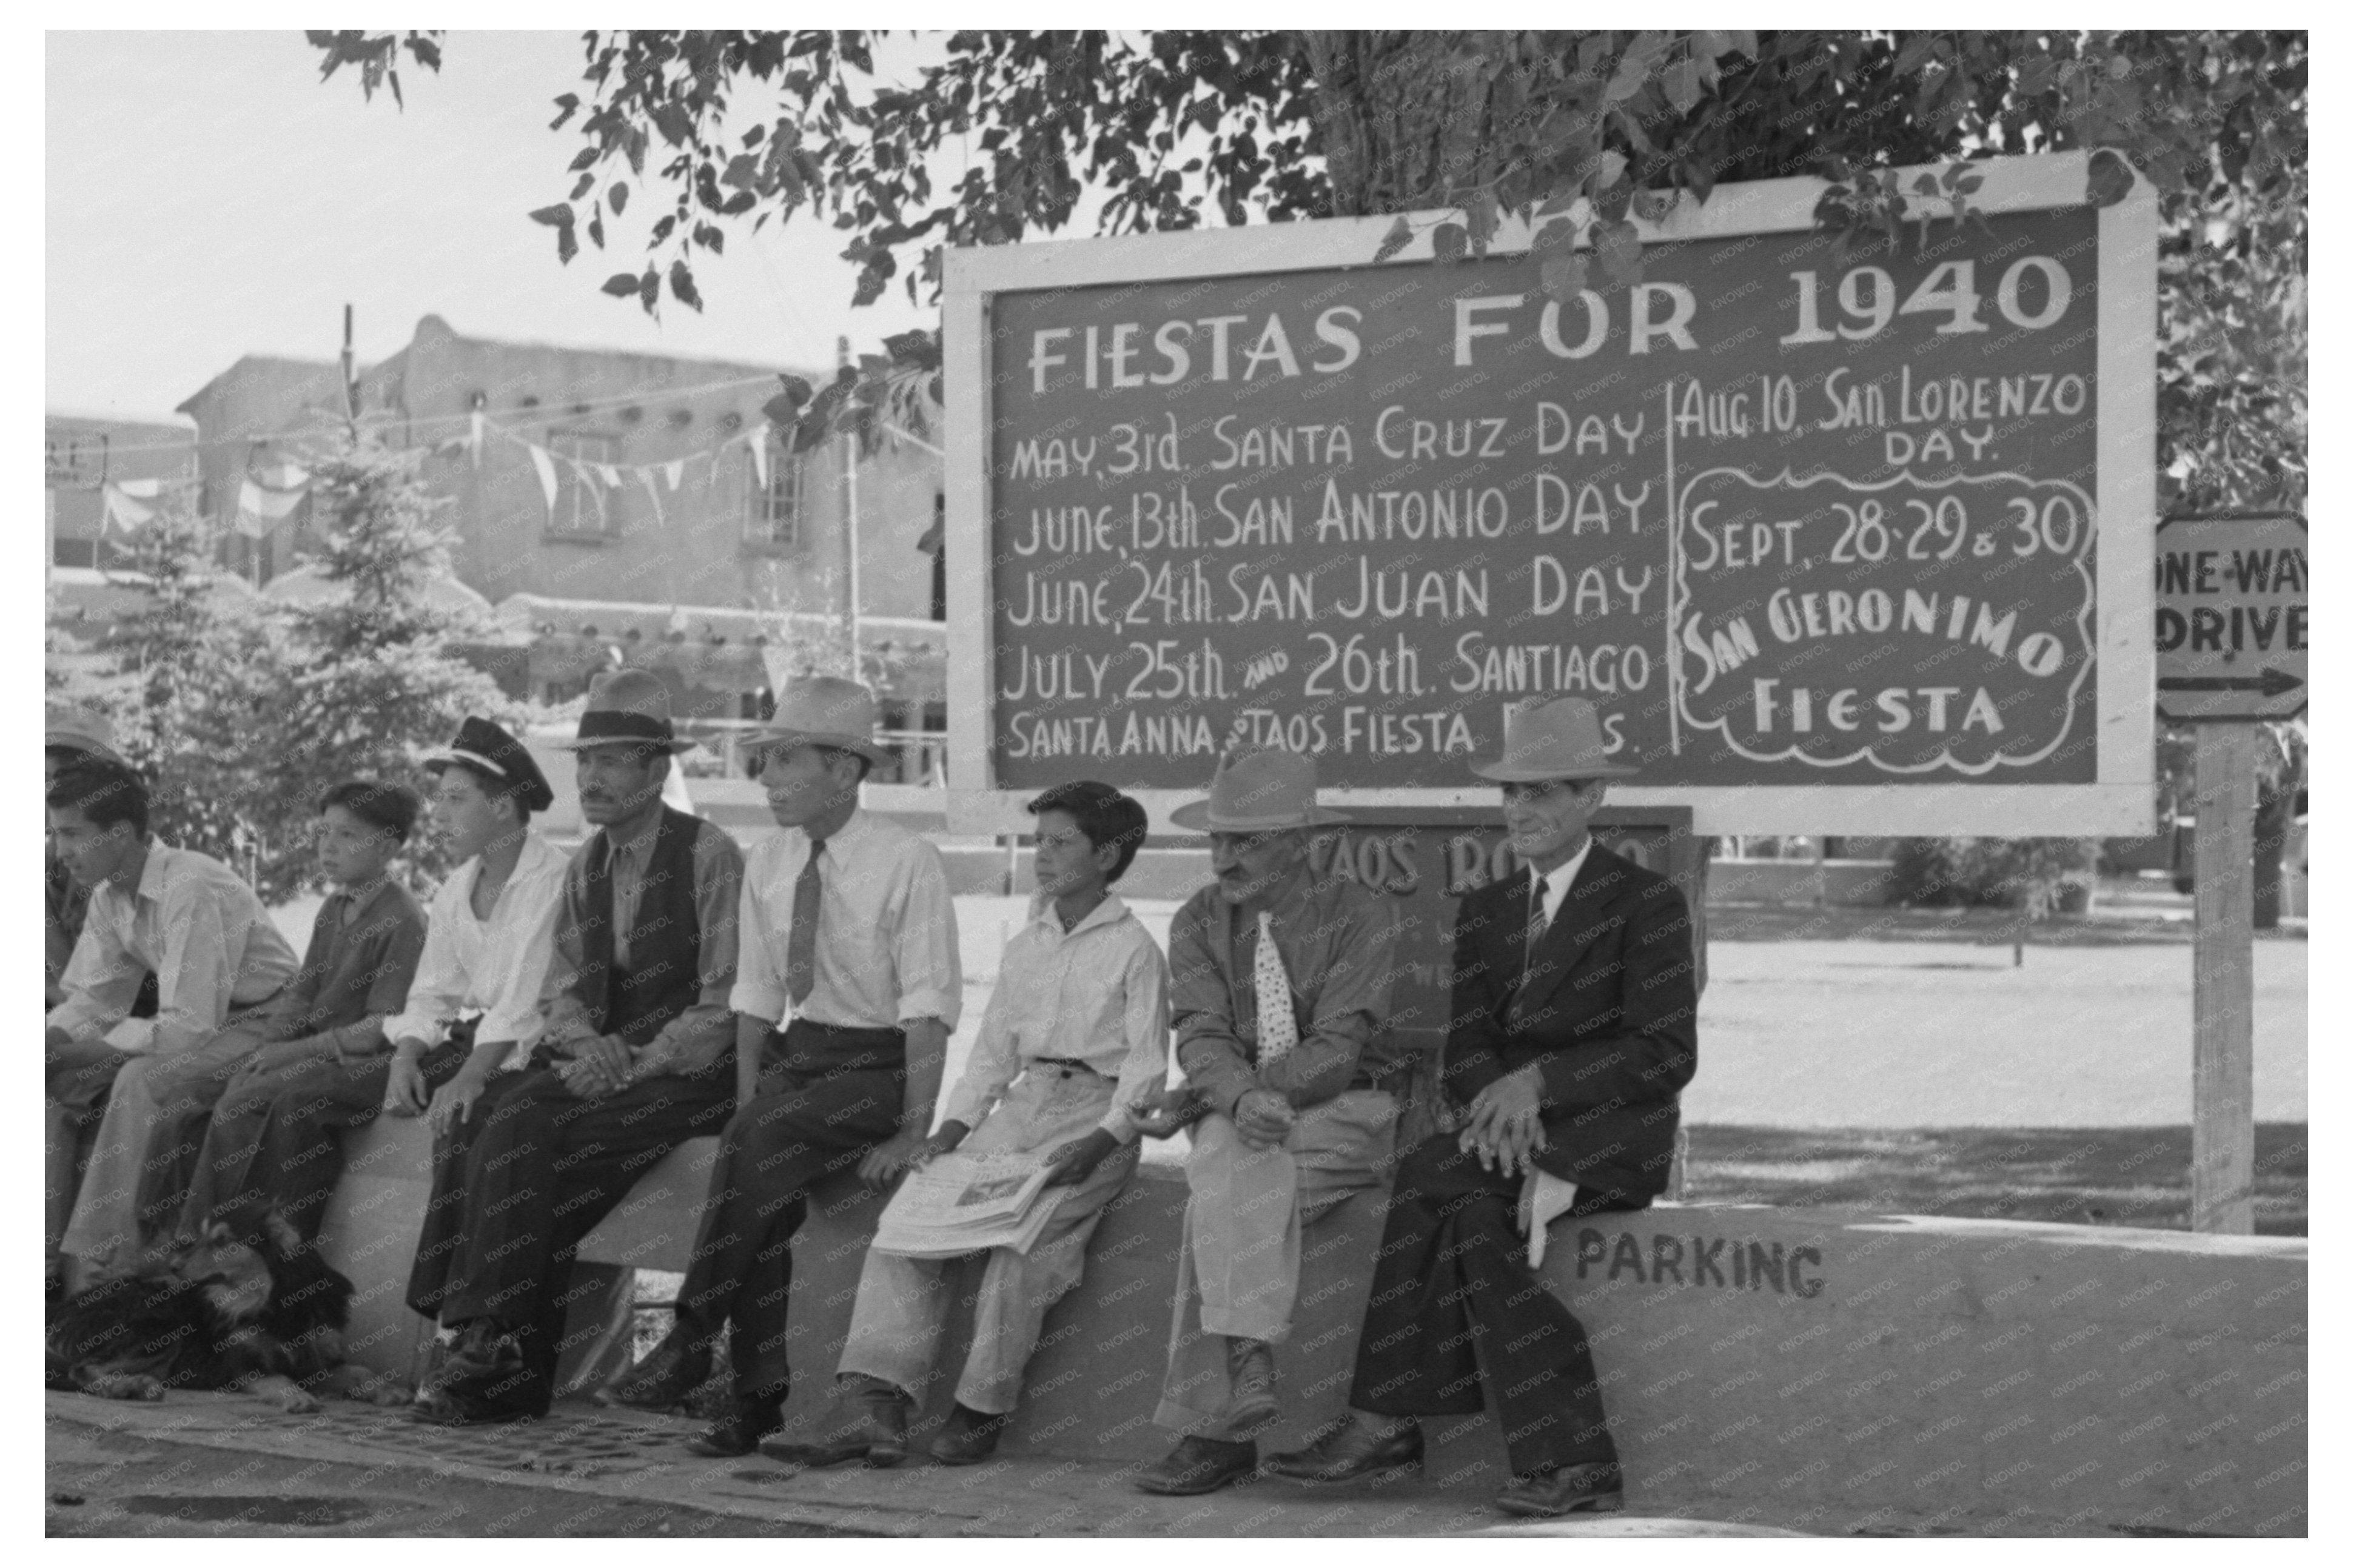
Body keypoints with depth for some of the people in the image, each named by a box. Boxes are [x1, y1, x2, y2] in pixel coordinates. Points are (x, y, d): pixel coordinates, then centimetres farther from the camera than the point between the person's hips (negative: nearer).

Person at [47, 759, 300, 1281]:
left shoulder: (191, 889, -27)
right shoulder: (108, 897, 1)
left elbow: (189, 1025, -29)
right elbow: (92, 1003, 5)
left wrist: (87, 1051, -23)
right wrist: (47, 1042, -16)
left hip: (261, 1025, -9)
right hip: (194, 1029, 9)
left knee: (140, 1081, -32)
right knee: (56, 1084, -5)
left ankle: (98, 1255, -28)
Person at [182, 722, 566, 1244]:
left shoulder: (550, 879, -10)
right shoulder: (457, 889, 17)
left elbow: (522, 1006, -18)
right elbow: (429, 997, 12)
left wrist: (470, 1080, -28)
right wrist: (406, 1059, -8)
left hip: (514, 1058, -8)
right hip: (460, 1043, 8)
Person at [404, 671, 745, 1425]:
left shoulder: (710, 856, -7)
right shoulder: (586, 866, 16)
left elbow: (727, 1005, -11)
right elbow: (564, 986, 15)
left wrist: (634, 1066, -19)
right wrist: (587, 1044, -9)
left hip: (687, 1076, -7)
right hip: (601, 1065, 7)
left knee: (528, 1129, -28)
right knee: (473, 1113, -19)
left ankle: (492, 1345, -23)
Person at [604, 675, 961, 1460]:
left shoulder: (906, 864, -10)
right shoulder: (767, 866, 8)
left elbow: (928, 1009, -12)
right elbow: (757, 998, 12)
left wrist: (913, 1132, -19)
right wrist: (746, 1100, -2)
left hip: (880, 1068, -5)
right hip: (797, 1054, 5)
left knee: (762, 1142, -30)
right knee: (764, 1182, -23)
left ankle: (690, 1341, -25)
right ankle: (759, 1394, -18)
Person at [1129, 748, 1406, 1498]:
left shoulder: (1359, 915, -5)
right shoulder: (1200, 921, 9)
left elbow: (1336, 1049, -14)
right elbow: (1201, 1036, -3)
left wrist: (1187, 1103, -18)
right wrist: (1239, 1099, -29)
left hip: (1349, 1115, -3)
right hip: (1237, 1115, 3)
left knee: (1224, 1183, -31)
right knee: (1229, 1179, -32)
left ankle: (1210, 1422, -29)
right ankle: (1241, 1405, -32)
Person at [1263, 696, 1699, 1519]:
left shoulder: (1647, 903, 0)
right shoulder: (1483, 911, 18)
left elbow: (1668, 1054, -9)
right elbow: (1466, 1048, 9)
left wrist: (1539, 1081, -18)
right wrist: (1499, 1102, -14)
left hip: (1612, 1134, -5)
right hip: (1515, 1135, 5)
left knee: (1436, 1180, -28)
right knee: (1474, 1218, -29)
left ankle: (1390, 1420, -23)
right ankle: (1571, 1460, -29)